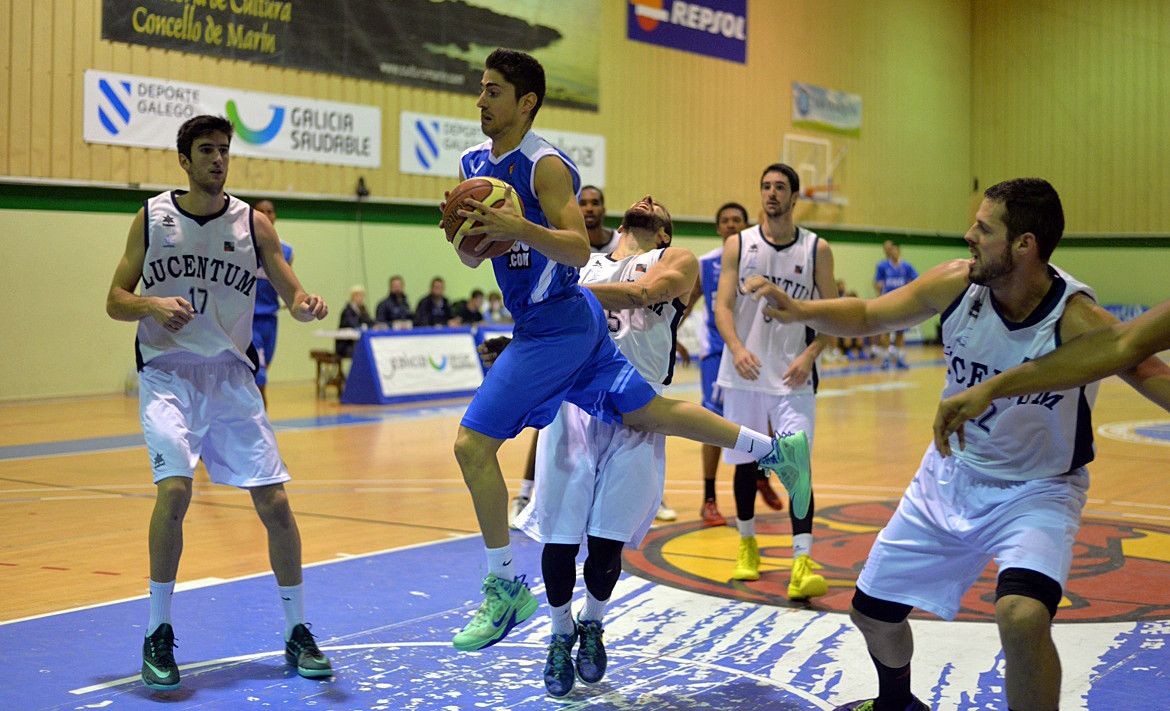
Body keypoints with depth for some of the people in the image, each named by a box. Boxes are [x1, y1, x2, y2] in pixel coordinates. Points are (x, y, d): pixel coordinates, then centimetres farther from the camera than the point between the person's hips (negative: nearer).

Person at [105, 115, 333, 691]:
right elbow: (115, 300, 3)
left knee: (274, 502, -4)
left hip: (231, 374, 2)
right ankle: (158, 635, -5)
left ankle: (297, 635, 12)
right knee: (174, 488, -22)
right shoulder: (151, 218, 2)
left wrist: (306, 306, -20)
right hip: (167, 373, -2)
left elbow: (290, 293, 4)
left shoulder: (252, 222, 3)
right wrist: (153, 305, -18)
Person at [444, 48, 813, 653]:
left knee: (472, 443, -10)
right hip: (562, 322, 9)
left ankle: (506, 588, 2)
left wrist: (518, 227, -34)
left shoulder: (545, 166, -16)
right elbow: (471, 257, 14)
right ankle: (775, 450, 27)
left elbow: (579, 250, -22)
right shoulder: (473, 163, 10)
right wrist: (460, 228, -7)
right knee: (648, 412, 16)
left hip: (558, 326, -9)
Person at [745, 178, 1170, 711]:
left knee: (1022, 617, -33)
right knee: (872, 612, 15)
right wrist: (800, 311, -18)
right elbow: (867, 316, -2)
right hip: (951, 474, 5)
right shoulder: (956, 284, -15)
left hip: (1037, 492, -5)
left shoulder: (1077, 320, -27)